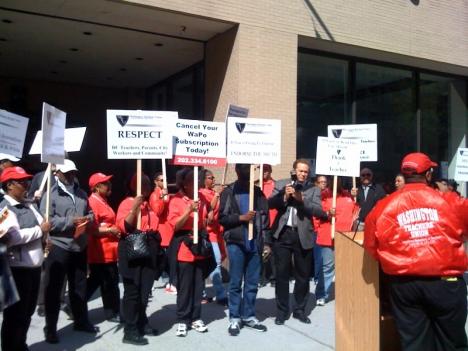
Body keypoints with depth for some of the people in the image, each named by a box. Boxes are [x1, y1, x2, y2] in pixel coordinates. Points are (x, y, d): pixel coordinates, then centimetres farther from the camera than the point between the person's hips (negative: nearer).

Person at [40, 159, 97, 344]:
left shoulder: (82, 193, 12)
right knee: (54, 288, 3)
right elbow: (47, 221, -15)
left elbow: (90, 212, 20)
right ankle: (50, 328, 15)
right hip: (58, 247, -6)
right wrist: (70, 222, -21)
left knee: (79, 285, 16)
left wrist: (89, 218, -4)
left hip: (79, 247, 6)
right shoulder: (51, 194, -7)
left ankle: (81, 321, 31)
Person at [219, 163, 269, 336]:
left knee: (252, 283, 8)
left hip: (255, 243, 3)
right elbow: (222, 217, -4)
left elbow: (265, 217, 8)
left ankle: (248, 316, 21)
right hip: (236, 243, -3)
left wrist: (266, 243, 2)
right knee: (236, 283, 3)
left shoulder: (257, 191, 10)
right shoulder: (229, 192, 1)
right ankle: (234, 318, 13)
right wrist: (241, 217, -16)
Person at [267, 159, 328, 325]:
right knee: (282, 274, 5)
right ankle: (282, 311, 18)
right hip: (282, 234, 0)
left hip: (303, 236, 1)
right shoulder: (281, 184, 6)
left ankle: (300, 310, 25)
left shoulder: (313, 189, 4)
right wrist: (284, 196, -19)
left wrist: (301, 198, -19)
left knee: (303, 275, 9)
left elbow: (319, 211, -8)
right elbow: (270, 203, -3)